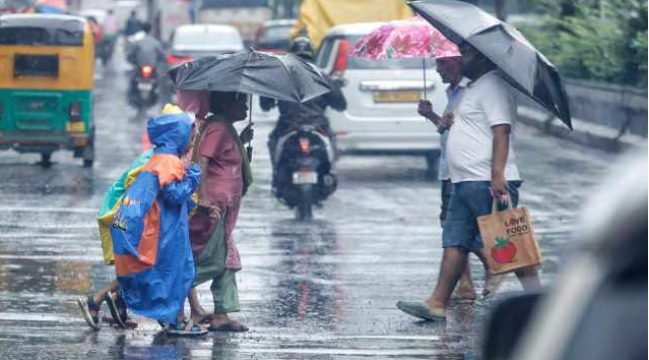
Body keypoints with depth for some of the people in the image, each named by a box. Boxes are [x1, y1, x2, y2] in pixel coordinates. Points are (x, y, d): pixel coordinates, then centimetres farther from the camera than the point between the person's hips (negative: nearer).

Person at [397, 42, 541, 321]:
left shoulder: (492, 87, -11)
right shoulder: (473, 89, 21)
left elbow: (501, 132, -21)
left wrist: (497, 175, -28)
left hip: (487, 183, -11)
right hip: (465, 182, 11)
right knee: (454, 243, 7)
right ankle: (437, 304, 7)